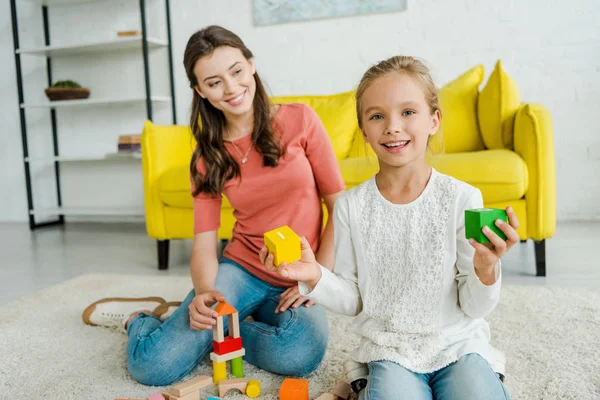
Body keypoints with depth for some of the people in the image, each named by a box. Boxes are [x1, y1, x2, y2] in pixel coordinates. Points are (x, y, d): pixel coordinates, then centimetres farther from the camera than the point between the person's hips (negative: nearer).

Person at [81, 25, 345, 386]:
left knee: (301, 354, -34)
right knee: (152, 364, -20)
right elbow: (204, 243, -3)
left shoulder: (299, 119, -4)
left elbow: (340, 206, -2)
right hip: (240, 270, 1)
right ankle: (140, 317, 17)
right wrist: (203, 293, -24)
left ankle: (210, 332, -4)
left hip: (296, 285, 0)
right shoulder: (208, 155, 2)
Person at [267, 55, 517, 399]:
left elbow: (474, 307, -5)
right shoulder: (351, 206, -5)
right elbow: (353, 300, 2)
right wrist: (316, 278, -16)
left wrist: (486, 269, -25)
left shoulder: (462, 198, -11)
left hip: (457, 344, 1)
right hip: (389, 350, 0)